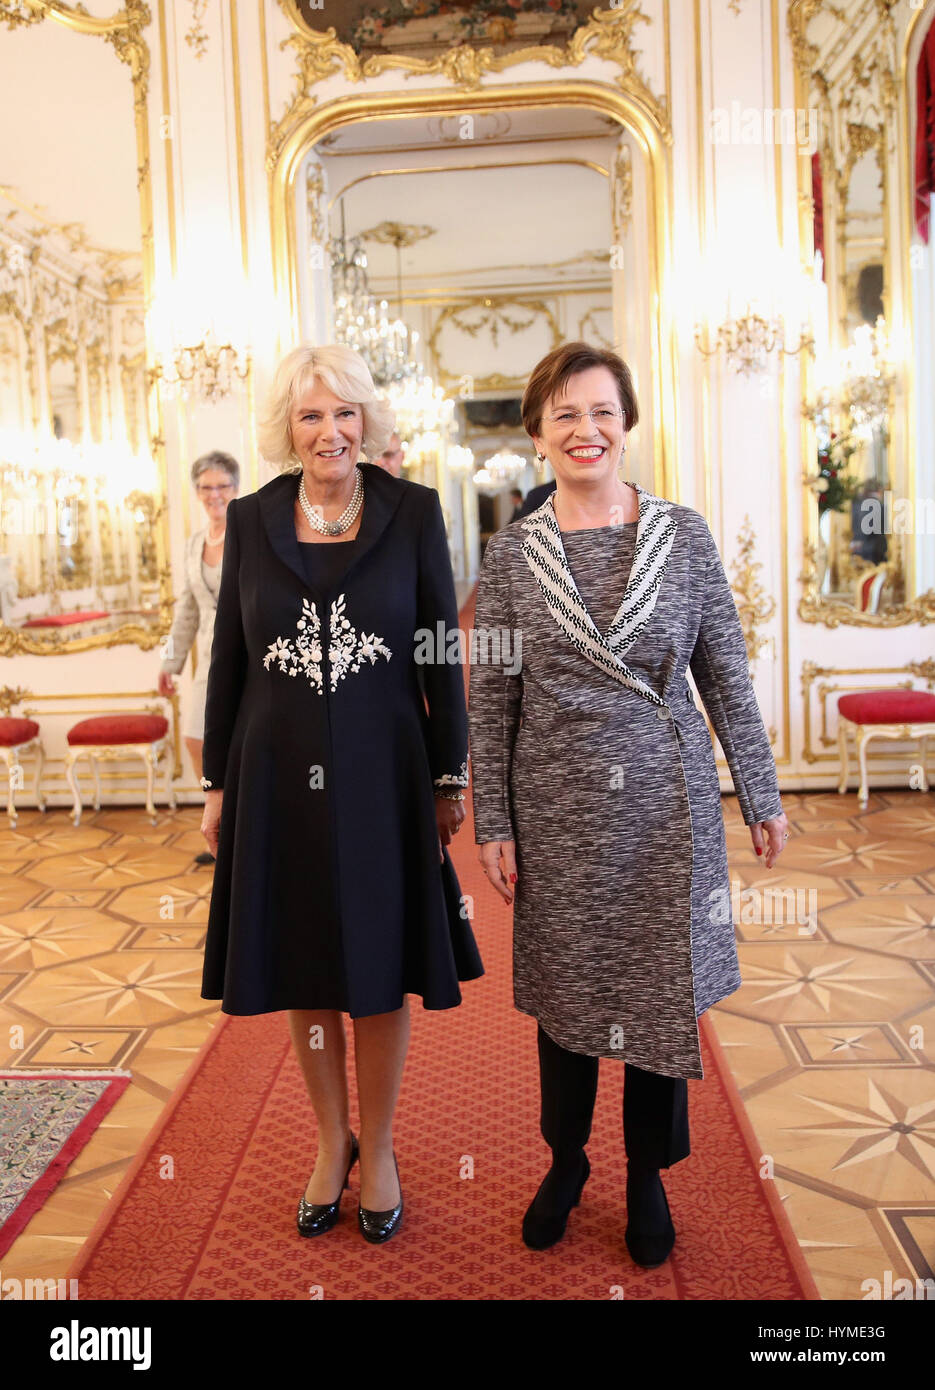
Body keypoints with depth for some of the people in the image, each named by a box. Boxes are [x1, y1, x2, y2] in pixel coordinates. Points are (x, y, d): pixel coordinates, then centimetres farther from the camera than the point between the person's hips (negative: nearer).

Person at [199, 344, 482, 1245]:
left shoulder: (412, 511, -2)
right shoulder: (251, 519, 3)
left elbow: (443, 655, -1)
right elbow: (228, 659, 6)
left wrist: (449, 778, -2)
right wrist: (218, 783, 6)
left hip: (382, 774, -2)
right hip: (281, 775, 2)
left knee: (380, 968, 10)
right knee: (303, 970, 14)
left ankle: (378, 1151, 32)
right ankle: (331, 1142, 36)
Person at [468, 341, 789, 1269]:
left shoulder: (684, 535, -1)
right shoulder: (511, 555, -1)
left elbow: (727, 677, 2)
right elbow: (490, 701, 0)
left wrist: (761, 796, 4)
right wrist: (493, 825, -1)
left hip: (668, 802, 0)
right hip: (559, 809, 0)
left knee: (663, 990, 11)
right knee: (563, 990, 14)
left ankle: (648, 1176, 34)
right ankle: (565, 1162, 38)